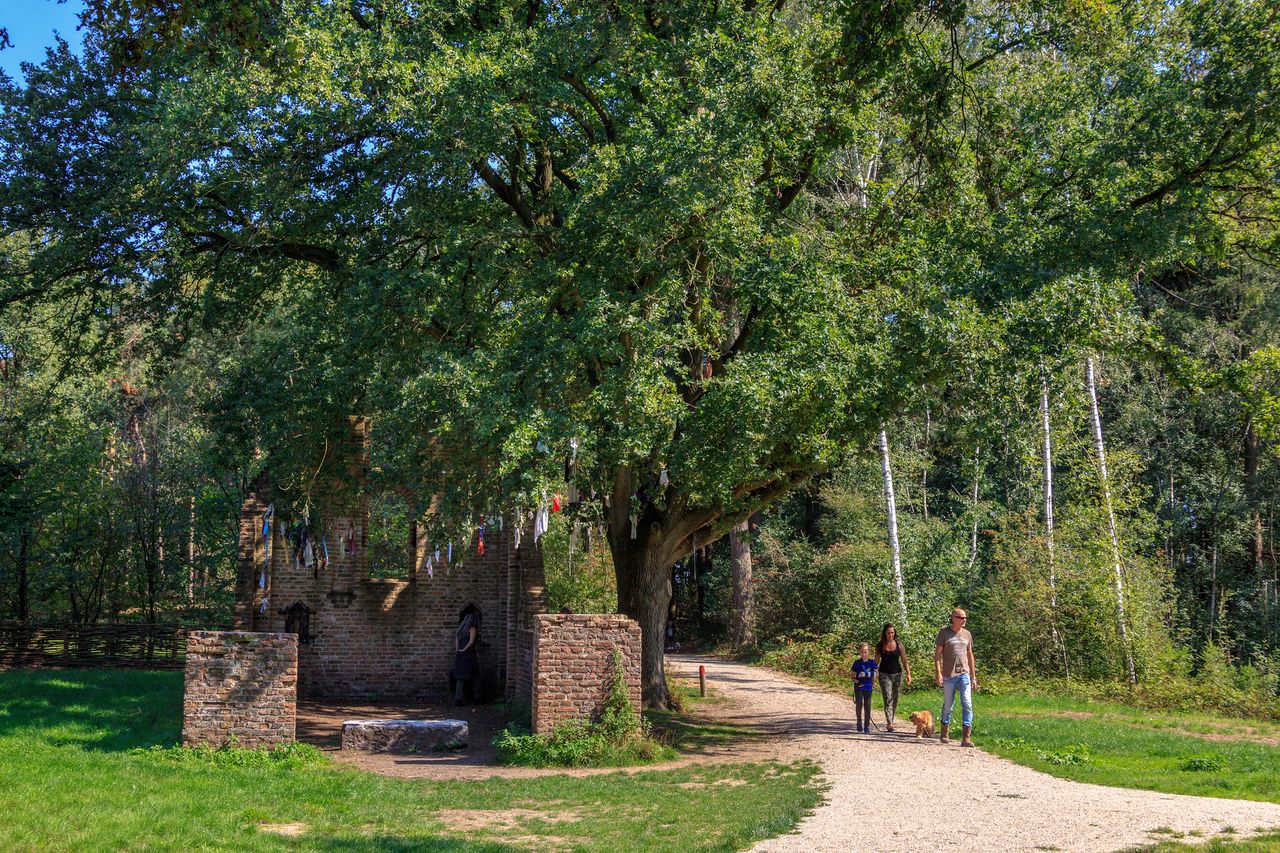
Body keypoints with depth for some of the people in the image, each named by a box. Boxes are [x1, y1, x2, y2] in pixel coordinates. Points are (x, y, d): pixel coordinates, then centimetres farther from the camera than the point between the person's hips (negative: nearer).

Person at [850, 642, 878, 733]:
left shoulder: (872, 663, 3)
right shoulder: (857, 663, 1)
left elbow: (874, 674, -2)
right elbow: (853, 675, 3)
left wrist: (866, 674, -18)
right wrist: (856, 681, -16)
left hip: (868, 687, 1)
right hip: (858, 687, -1)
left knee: (867, 706, 2)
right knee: (859, 705, -3)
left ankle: (867, 725, 10)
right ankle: (860, 723, 9)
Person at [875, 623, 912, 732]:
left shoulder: (898, 644, 0)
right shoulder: (880, 645, -2)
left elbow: (904, 661, 2)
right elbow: (876, 661, 6)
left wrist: (908, 674, -8)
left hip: (897, 674, 2)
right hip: (884, 674, -2)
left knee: (895, 700, 8)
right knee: (888, 699, -14)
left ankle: (890, 721, 23)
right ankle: (889, 724, -21)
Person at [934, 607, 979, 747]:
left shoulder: (967, 634, 11)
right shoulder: (944, 633, -1)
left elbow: (970, 656, 17)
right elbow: (937, 654, -3)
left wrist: (973, 677, 14)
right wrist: (938, 673, -14)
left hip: (964, 674, 3)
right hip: (949, 675, -3)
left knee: (967, 705, -9)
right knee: (947, 705, 7)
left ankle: (966, 738, -11)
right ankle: (944, 734, 26)